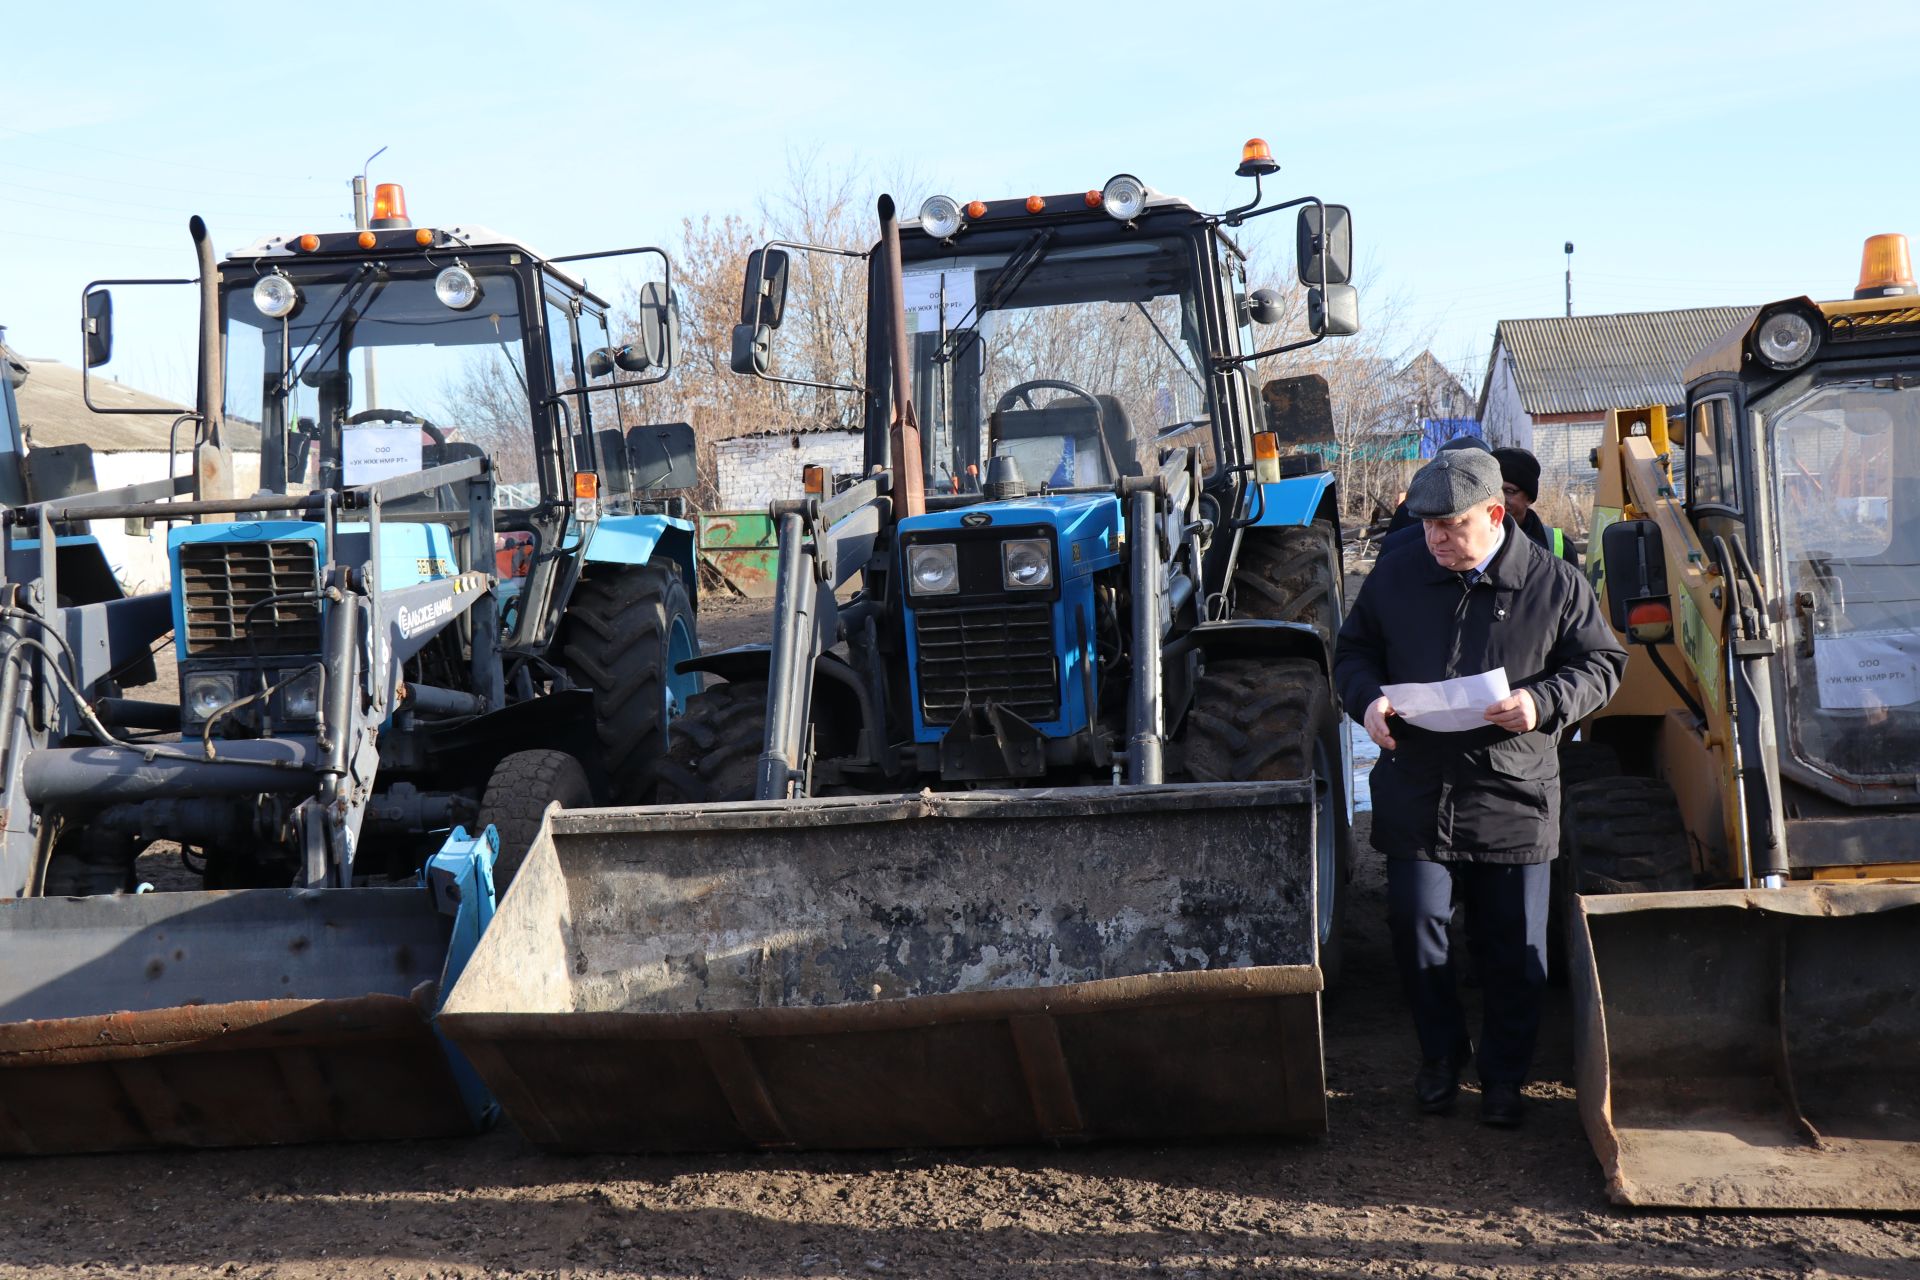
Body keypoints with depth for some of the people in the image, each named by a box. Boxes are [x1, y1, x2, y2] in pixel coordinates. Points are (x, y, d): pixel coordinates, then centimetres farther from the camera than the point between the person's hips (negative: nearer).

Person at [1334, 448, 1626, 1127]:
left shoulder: (1555, 584, -3)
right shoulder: (1394, 577, 4)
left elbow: (1602, 663, 2)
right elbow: (1353, 650, 15)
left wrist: (1543, 703, -17)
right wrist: (1368, 699, -7)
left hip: (1512, 799, -1)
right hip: (1417, 793, 2)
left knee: (1513, 947, 6)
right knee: (1415, 927, 1)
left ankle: (1504, 1073, 25)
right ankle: (1441, 1052, 25)